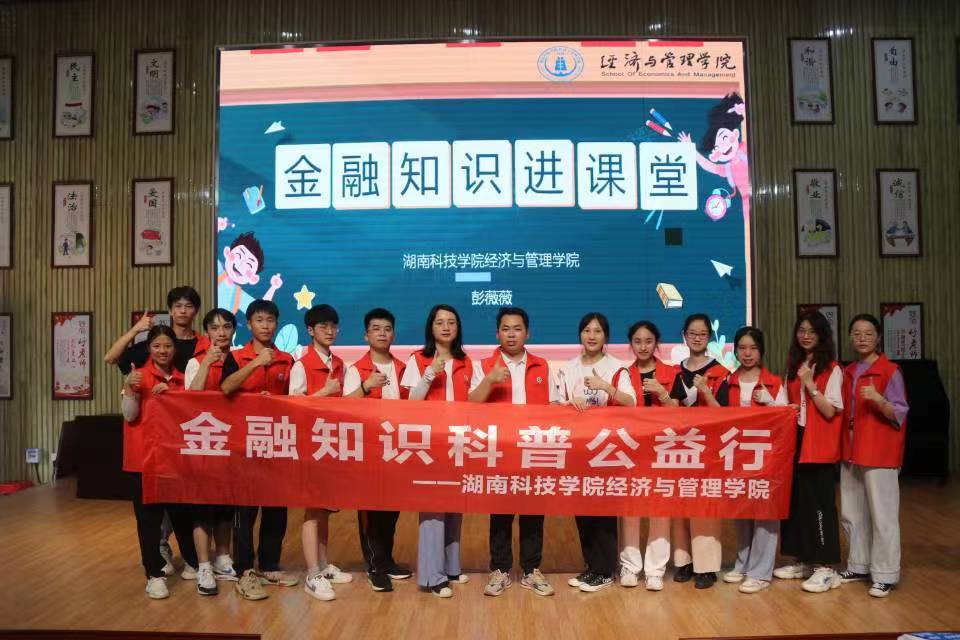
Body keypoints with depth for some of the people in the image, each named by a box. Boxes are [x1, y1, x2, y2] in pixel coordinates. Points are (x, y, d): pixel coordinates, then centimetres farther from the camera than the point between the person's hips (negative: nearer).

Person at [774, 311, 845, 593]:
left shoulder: (832, 369, -6)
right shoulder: (793, 367, 13)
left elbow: (829, 411, -13)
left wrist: (809, 384, -20)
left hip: (819, 447, -6)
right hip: (795, 443, 6)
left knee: (819, 504, -4)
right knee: (795, 501, 9)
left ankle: (826, 568, 5)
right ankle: (802, 561, 21)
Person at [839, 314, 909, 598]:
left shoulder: (890, 371, -8)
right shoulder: (848, 372, 12)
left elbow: (900, 415, -12)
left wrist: (878, 400, -28)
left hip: (880, 453, -7)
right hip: (851, 450, 7)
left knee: (882, 515, -2)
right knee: (851, 514, 13)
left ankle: (884, 575, 7)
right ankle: (858, 566, 26)